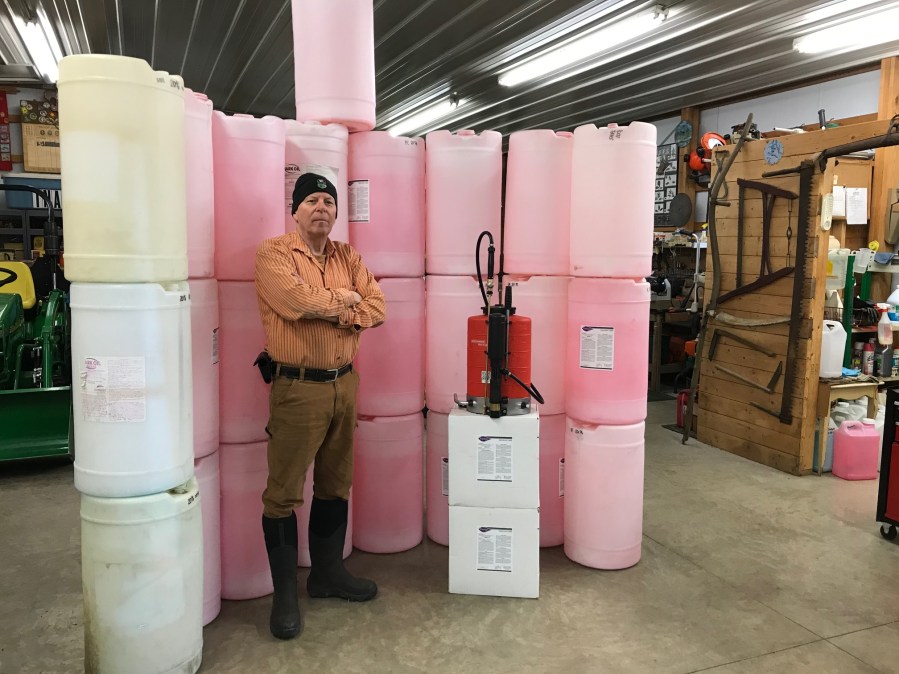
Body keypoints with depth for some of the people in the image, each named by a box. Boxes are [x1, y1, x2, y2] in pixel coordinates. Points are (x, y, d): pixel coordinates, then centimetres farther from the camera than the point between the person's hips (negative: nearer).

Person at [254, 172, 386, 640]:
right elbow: (298, 300, -23)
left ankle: (328, 573, 34)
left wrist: (333, 313, -16)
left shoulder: (348, 257, 12)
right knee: (284, 492, 1)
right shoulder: (273, 252, -5)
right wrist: (342, 299, -7)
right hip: (296, 387, -6)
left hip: (344, 384, 6)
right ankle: (284, 594, 17)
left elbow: (376, 307, 0)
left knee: (335, 484, 16)